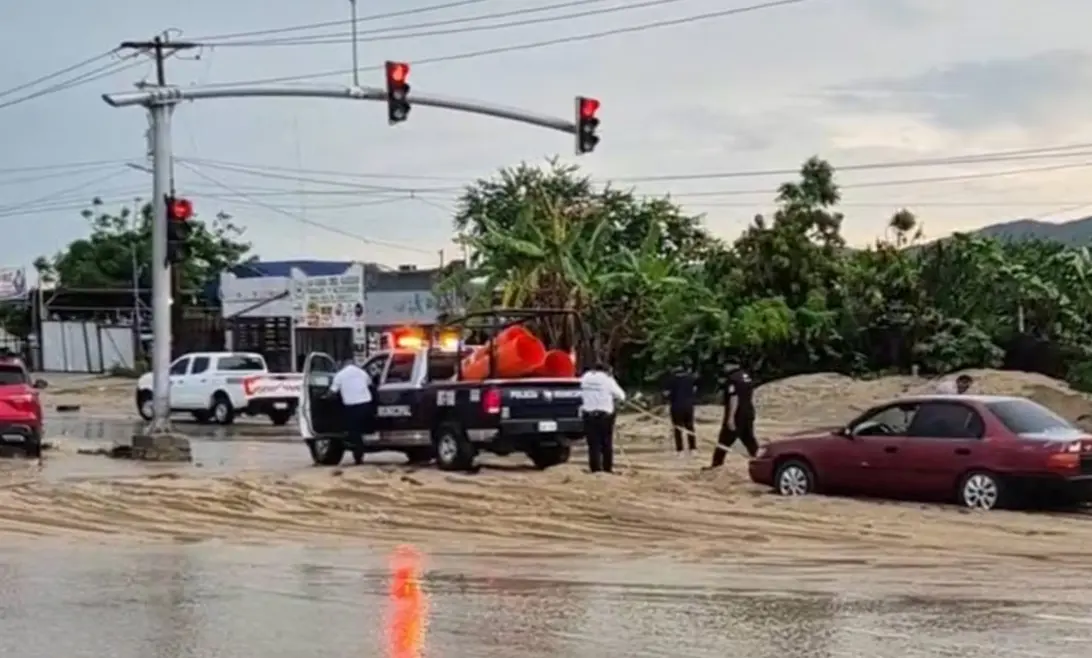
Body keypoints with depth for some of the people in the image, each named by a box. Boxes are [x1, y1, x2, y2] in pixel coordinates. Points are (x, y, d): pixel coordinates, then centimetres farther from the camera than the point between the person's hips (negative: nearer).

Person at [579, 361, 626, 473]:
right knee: (606, 443, 8)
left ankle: (595, 467, -1)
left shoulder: (585, 377, 6)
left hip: (588, 414, 3)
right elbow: (621, 396, 1)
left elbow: (580, 395, 5)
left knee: (593, 443, 3)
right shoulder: (607, 379, -6)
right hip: (604, 414, -2)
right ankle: (607, 467, 9)